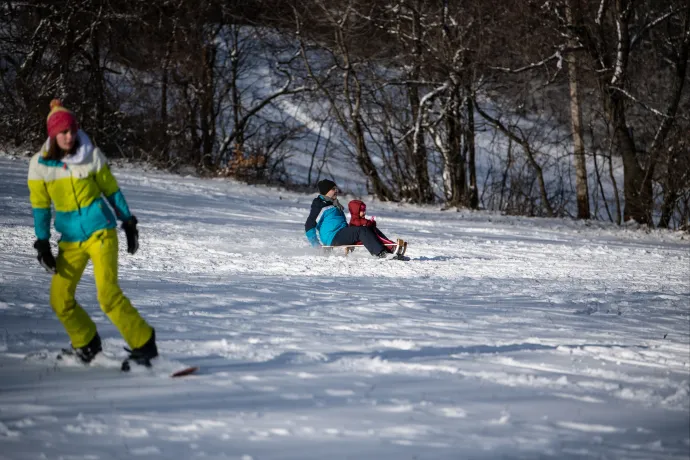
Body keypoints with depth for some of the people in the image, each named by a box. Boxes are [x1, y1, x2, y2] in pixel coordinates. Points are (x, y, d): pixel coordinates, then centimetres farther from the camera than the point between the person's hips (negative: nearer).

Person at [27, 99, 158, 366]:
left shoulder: (91, 155, -6)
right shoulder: (40, 164, -3)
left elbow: (111, 190, 6)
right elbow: (40, 205, 4)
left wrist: (128, 222, 9)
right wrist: (42, 244, -1)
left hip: (100, 231, -3)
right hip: (70, 240, 3)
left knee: (108, 293, -17)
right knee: (60, 301, 0)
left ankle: (144, 345, -7)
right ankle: (87, 345, 23)